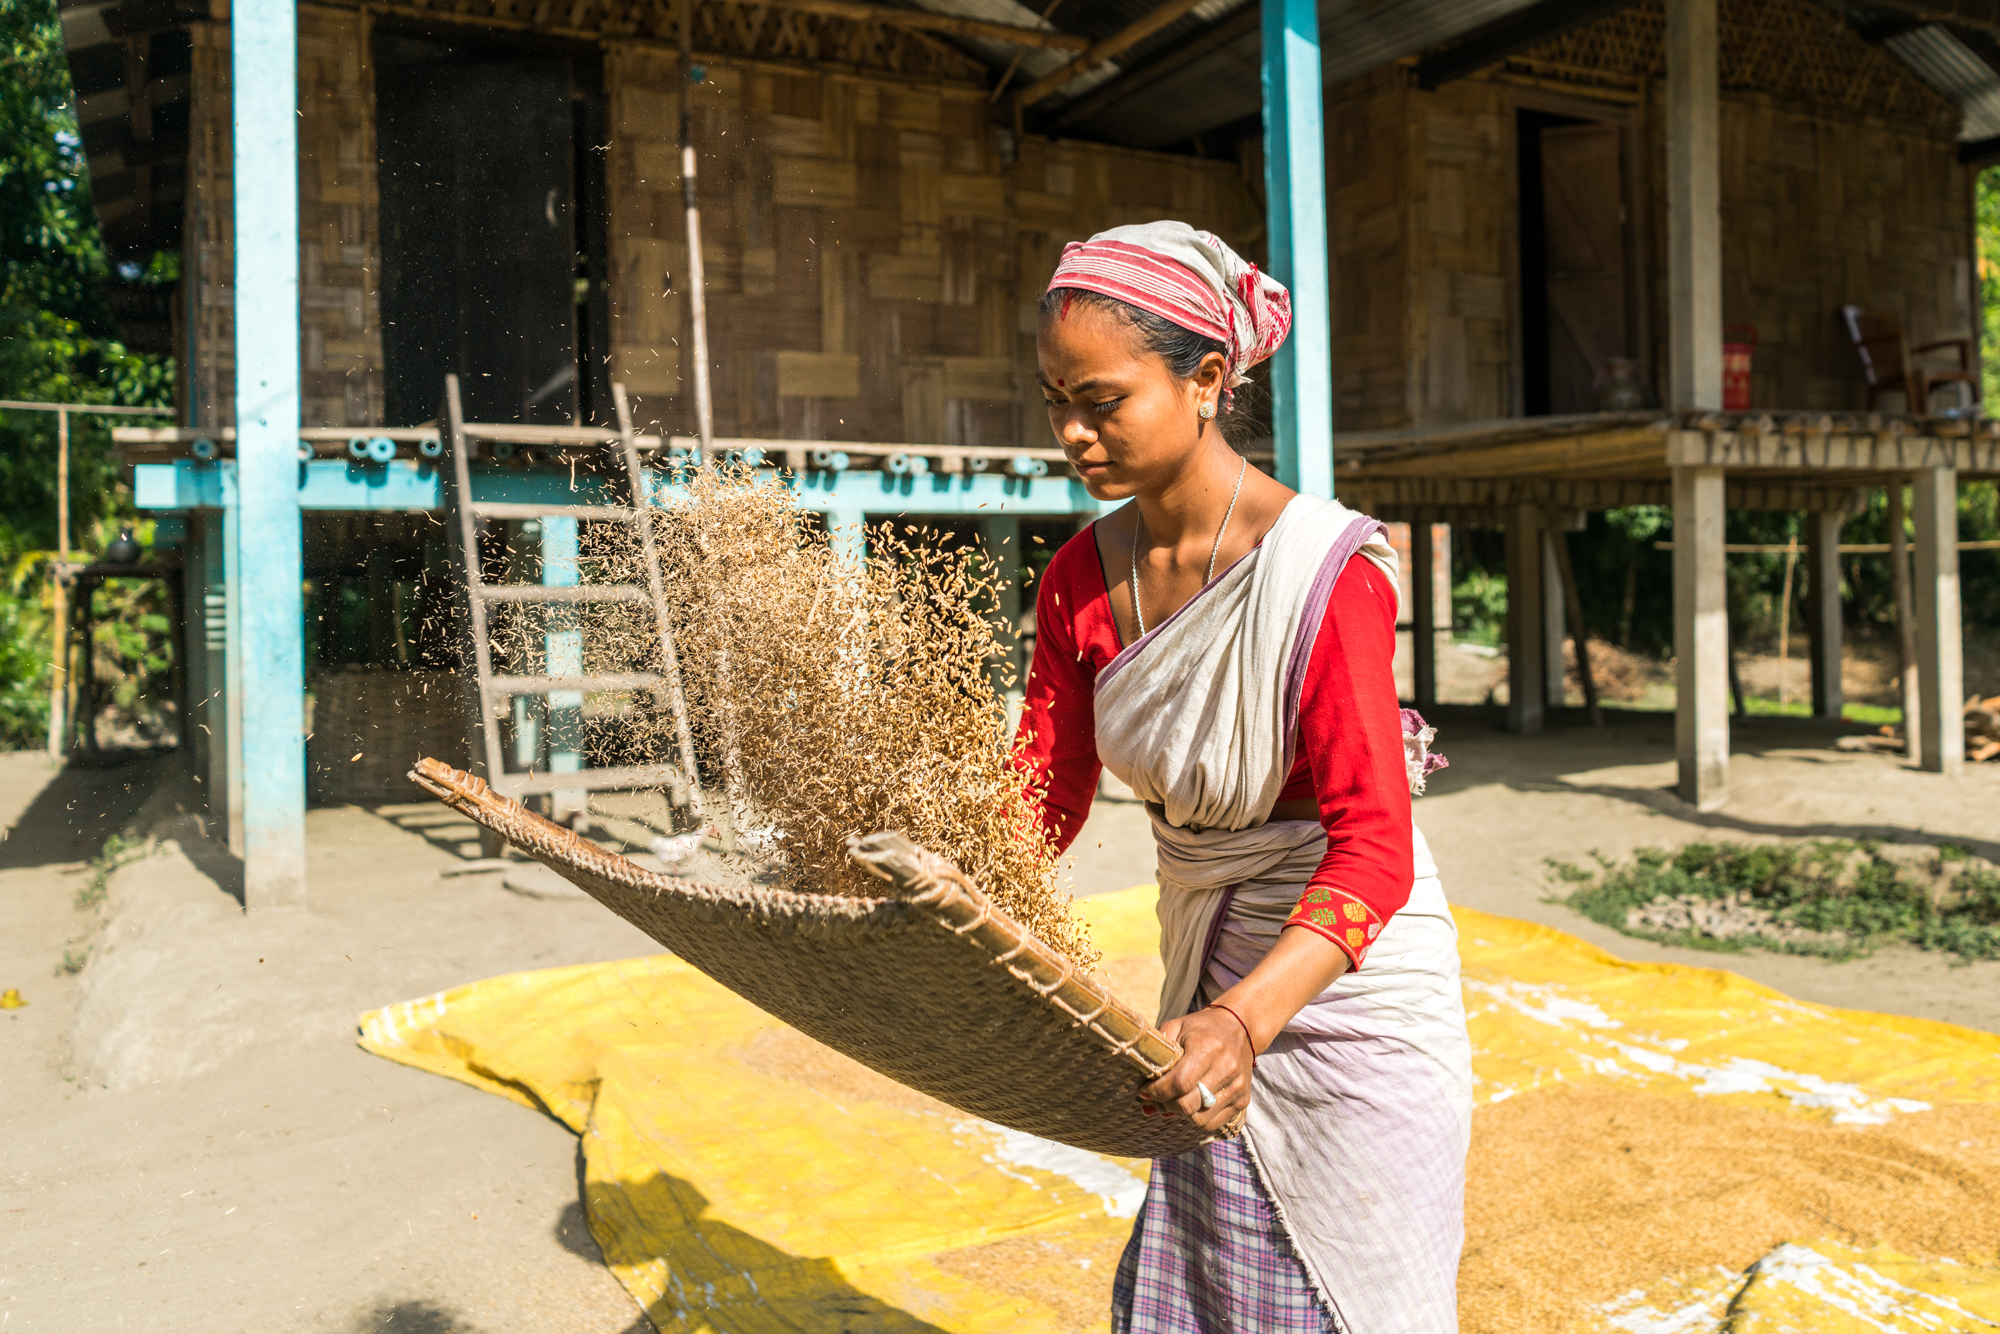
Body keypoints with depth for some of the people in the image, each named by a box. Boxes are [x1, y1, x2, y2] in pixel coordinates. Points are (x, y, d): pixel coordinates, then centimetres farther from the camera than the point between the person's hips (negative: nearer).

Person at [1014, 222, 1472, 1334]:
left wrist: (1243, 1021, -42)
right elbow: (1042, 796, -2)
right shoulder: (1084, 581, -5)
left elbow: (1373, 849, -28)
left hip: (1350, 985, -6)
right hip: (1208, 979, 6)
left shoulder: (1323, 572, -25)